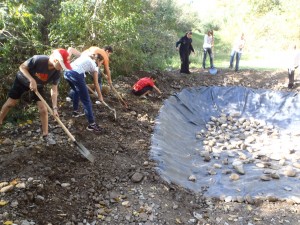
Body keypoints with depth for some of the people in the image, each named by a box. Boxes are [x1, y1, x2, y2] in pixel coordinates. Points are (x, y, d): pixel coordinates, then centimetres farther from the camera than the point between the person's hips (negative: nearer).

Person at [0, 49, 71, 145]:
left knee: (43, 109, -7)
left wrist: (54, 108, -26)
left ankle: (45, 134, 5)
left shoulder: (57, 72, -26)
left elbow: (54, 90, -20)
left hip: (38, 86, 3)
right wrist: (32, 80, -37)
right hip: (22, 80, -2)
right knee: (10, 103, 8)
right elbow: (22, 67, -24)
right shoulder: (37, 60, -38)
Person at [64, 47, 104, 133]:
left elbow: (70, 49, 20)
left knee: (75, 90, 34)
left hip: (67, 72, 7)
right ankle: (91, 124, 3)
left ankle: (75, 111, 45)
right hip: (77, 75, -7)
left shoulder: (84, 55, 28)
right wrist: (100, 96, 28)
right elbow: (96, 84, 18)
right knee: (86, 100, 0)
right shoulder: (94, 66, 15)